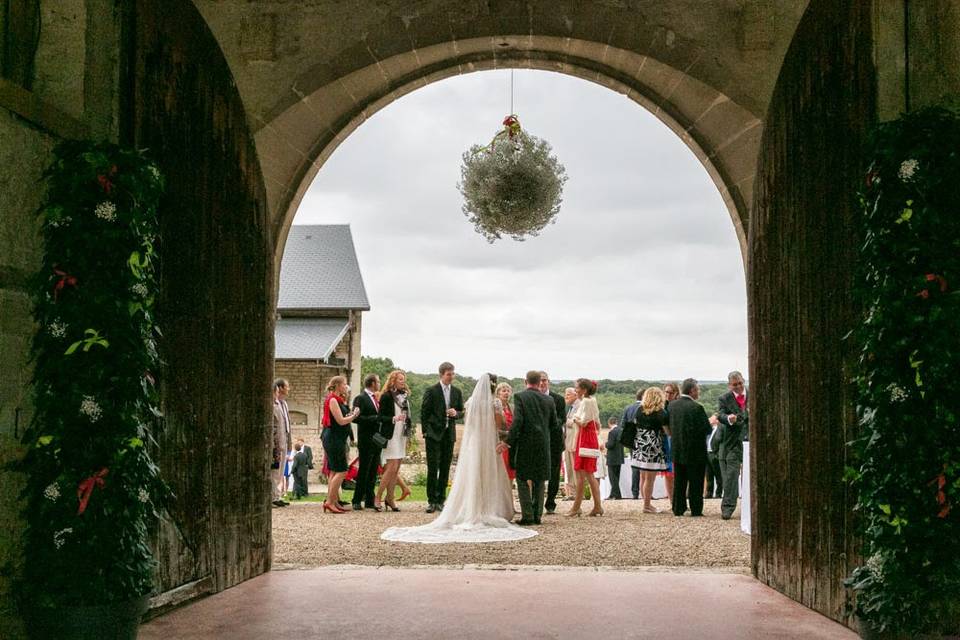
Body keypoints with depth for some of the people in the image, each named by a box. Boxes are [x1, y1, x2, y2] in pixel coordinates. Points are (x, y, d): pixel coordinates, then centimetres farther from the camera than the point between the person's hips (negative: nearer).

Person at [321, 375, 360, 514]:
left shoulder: (338, 400, 16)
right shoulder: (333, 400, -13)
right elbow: (341, 421, -17)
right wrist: (354, 415, -4)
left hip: (337, 439, 10)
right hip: (333, 439, -10)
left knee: (334, 471, 11)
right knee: (341, 471, -11)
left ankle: (334, 502, 15)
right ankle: (329, 502, -10)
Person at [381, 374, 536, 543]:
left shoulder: (471, 402, 3)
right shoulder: (495, 403, -9)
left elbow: (466, 423, 9)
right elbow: (500, 424, -7)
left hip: (471, 443, 3)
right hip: (489, 443, -3)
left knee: (471, 479, 8)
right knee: (491, 478, 5)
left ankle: (468, 513, 9)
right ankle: (490, 514, 4)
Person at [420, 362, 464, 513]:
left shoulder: (457, 392, 10)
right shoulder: (431, 391, -3)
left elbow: (461, 412, 15)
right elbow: (424, 412, -2)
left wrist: (456, 413, -8)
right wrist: (426, 432, -7)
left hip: (449, 434, 4)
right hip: (434, 434, -4)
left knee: (445, 469, 6)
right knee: (433, 468, -5)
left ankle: (441, 500, 13)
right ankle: (432, 501, -1)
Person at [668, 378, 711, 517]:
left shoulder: (672, 405, 0)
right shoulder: (696, 407, -18)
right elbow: (706, 429, -14)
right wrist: (711, 421, 5)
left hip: (677, 450, 5)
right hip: (695, 451, -5)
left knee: (679, 482, 12)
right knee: (695, 483, 4)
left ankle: (678, 509, 15)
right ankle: (696, 510, 7)